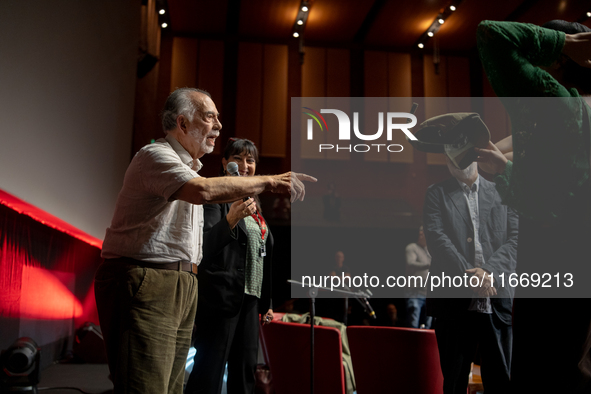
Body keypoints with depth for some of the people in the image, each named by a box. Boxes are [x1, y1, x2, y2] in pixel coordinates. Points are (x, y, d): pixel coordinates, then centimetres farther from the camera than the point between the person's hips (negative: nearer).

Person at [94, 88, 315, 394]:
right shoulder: (155, 155, -10)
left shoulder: (189, 167, 22)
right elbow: (204, 191, -30)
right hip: (144, 285, -9)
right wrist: (269, 182, -23)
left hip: (180, 287, 10)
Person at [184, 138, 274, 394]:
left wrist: (266, 301, 17)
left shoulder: (254, 204, 17)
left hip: (250, 297, 7)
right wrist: (232, 218, -35)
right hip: (222, 295, -7)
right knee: (209, 373, -5)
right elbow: (207, 245, -16)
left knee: (245, 372, 11)